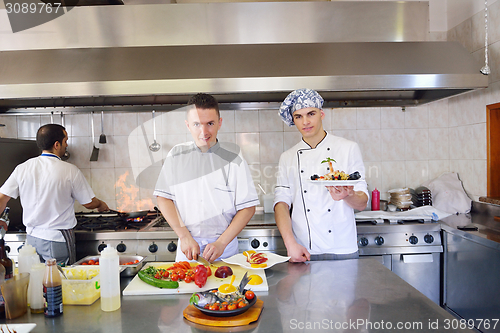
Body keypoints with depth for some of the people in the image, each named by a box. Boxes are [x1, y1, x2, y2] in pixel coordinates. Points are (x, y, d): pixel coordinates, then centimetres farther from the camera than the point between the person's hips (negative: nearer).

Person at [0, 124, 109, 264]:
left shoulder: (22, 168, -2)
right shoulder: (70, 171, -14)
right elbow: (89, 203, -5)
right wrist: (101, 204, 18)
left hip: (31, 238, 5)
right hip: (58, 240, -5)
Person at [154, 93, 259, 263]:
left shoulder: (233, 156, -7)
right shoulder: (176, 155, 0)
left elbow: (248, 207, -7)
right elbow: (163, 197, 1)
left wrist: (221, 242, -14)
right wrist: (184, 236, -9)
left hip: (226, 246, -1)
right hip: (187, 244, 2)